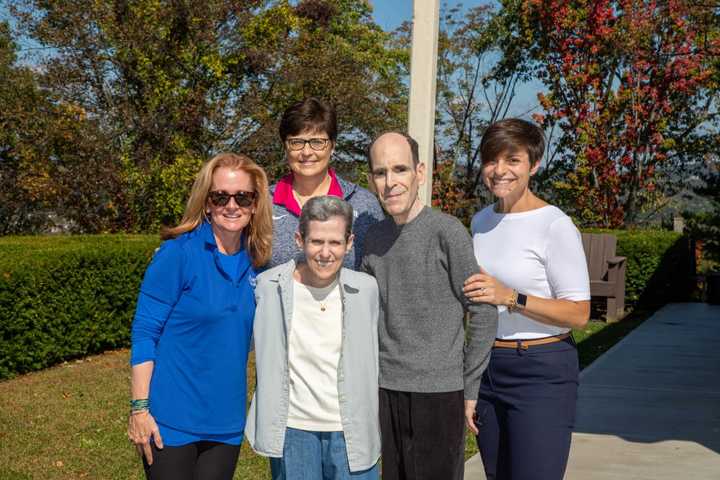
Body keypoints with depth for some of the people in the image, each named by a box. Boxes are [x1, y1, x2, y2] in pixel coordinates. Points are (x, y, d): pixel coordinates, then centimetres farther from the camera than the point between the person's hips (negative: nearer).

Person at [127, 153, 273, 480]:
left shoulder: (255, 262, 3)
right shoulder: (178, 253, -13)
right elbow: (144, 332, -12)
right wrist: (139, 408, -14)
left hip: (226, 423, 5)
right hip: (171, 421, -5)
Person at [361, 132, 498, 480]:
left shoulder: (447, 232, -10)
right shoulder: (375, 237, 7)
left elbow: (483, 313, -9)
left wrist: (470, 389, -6)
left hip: (438, 390, -5)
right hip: (386, 389, 5)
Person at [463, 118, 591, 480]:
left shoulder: (555, 226, -12)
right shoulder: (481, 221, 9)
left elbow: (579, 314, -13)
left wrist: (511, 297, -25)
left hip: (541, 372, -6)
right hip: (486, 367, 6)